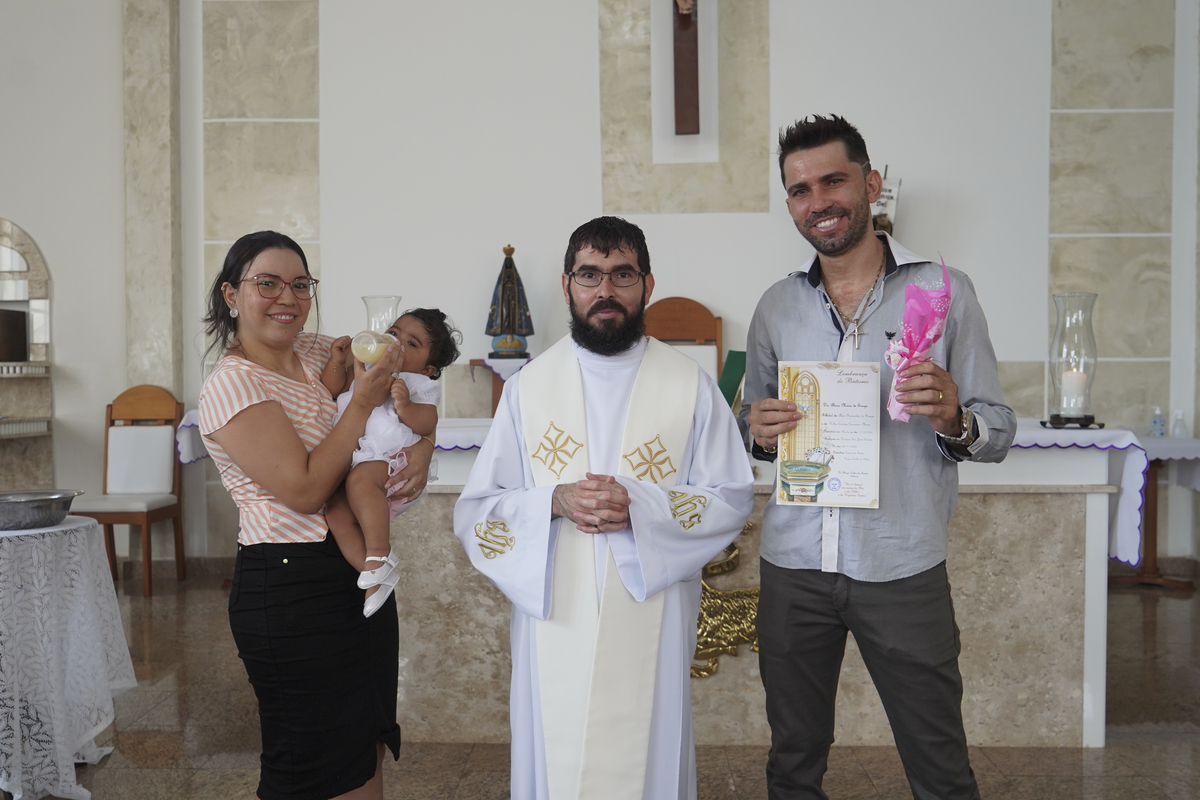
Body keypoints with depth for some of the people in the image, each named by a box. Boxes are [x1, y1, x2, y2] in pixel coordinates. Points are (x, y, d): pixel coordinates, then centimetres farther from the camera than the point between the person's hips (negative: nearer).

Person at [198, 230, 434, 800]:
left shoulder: (319, 352, 7)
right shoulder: (232, 384, -13)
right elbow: (305, 490, -21)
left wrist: (421, 448, -3)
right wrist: (363, 401, -18)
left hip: (362, 574, 7)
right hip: (294, 589, -7)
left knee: (366, 751, 18)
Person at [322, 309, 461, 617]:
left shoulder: (419, 384, 7)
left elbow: (427, 425, -7)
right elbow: (330, 388, 21)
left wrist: (405, 406, -24)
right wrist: (337, 360, 7)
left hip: (391, 464, -5)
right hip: (347, 468, 6)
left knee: (360, 479, -35)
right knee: (336, 512, -19)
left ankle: (380, 553, -22)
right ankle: (375, 575, -10)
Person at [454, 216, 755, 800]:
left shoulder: (689, 385, 1)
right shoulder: (529, 386, 3)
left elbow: (732, 500, 0)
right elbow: (473, 513, 2)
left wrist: (640, 506, -17)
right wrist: (554, 502, -17)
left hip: (650, 626, 0)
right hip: (555, 625, 1)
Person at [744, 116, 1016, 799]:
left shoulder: (944, 290, -1)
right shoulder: (777, 307, 8)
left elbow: (999, 428, 0)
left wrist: (954, 420, -21)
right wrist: (761, 433, -8)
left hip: (903, 567, -2)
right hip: (794, 564, 3)